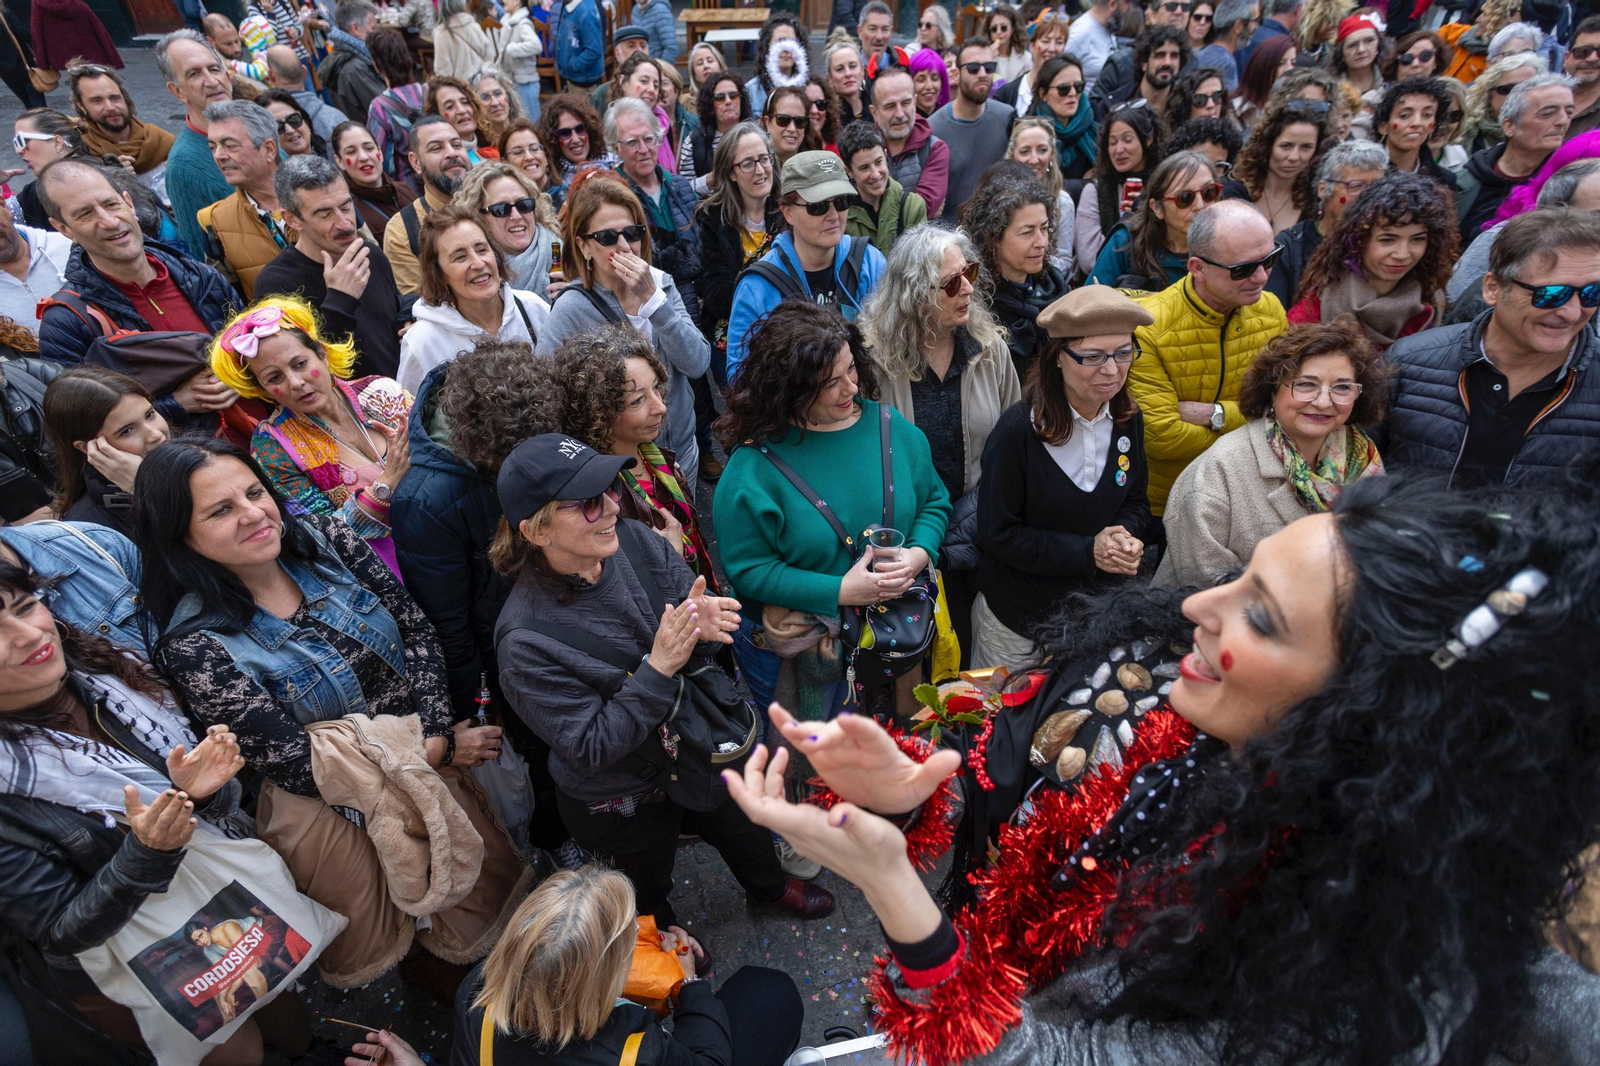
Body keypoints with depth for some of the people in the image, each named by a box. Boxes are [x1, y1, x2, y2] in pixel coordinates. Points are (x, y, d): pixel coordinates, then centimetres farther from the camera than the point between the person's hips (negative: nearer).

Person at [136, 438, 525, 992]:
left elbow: (417, 632, -3)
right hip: (330, 804, -3)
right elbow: (299, 765, -16)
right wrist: (435, 751, -14)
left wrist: (434, 727, -17)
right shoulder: (195, 647, -18)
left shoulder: (325, 539, -6)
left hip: (432, 745, 4)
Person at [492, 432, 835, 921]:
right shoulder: (527, 641, -33)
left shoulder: (634, 541, -19)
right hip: (621, 802, -4)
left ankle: (771, 887, 67)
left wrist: (703, 624, -32)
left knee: (746, 828, 32)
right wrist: (658, 669, -37)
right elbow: (590, 749, -28)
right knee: (647, 901, 27)